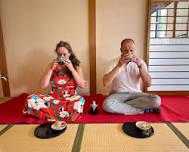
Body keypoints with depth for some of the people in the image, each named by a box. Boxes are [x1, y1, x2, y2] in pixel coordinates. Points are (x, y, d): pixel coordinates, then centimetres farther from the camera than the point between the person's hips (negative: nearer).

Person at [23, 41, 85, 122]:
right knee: (30, 100, -22)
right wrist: (51, 68, -14)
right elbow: (43, 86, -5)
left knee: (79, 101, -36)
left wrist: (71, 69, -16)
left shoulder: (76, 65, 1)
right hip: (54, 98, 2)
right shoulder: (52, 65, 2)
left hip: (71, 99, -1)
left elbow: (82, 85, -10)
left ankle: (51, 116, -17)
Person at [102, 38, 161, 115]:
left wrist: (140, 66, -18)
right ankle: (144, 110, -16)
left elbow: (148, 84, -6)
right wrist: (118, 66, -22)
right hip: (118, 94, -1)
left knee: (156, 100, -24)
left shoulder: (140, 62, 2)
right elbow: (105, 83, -16)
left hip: (136, 94, 2)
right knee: (106, 105, -34)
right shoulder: (114, 62, -4)